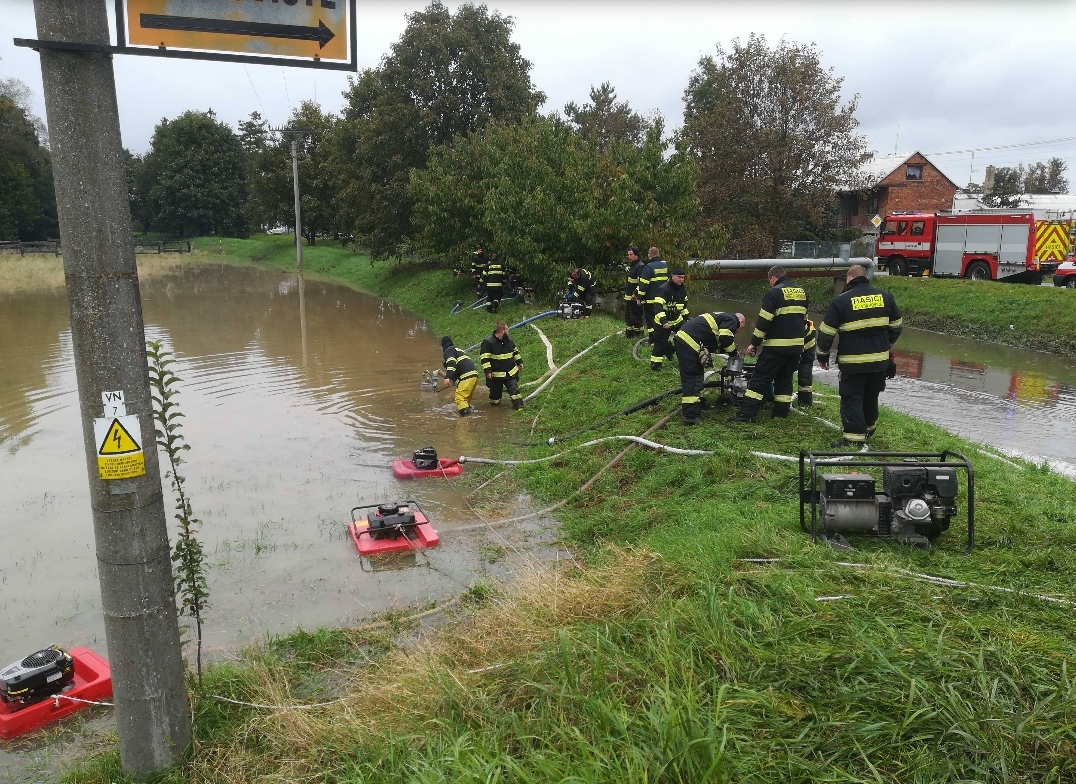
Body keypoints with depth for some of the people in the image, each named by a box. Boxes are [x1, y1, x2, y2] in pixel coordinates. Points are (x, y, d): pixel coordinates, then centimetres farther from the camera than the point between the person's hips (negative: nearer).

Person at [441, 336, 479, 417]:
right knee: (467, 397, 24)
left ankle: (466, 413, -27)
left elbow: (451, 364, -16)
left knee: (460, 397, -13)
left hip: (466, 377, -9)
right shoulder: (458, 350, 33)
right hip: (474, 374, 9)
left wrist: (448, 378, -26)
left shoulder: (448, 351, 3)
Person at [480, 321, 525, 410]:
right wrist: (487, 371, -20)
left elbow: (515, 352, 20)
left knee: (514, 389, -4)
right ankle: (494, 403, 35)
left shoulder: (509, 340, 6)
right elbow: (485, 358, -16)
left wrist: (519, 363, 20)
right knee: (495, 392, 10)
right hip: (496, 375, -4)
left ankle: (518, 406, 0)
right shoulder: (488, 342, -15)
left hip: (511, 373, 4)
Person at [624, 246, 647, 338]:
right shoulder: (631, 265, 16)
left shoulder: (640, 266, -16)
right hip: (628, 296, 10)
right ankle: (628, 333, 27)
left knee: (636, 317, -6)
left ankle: (639, 334, 2)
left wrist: (636, 294, -28)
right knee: (628, 316, 17)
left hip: (635, 297, -10)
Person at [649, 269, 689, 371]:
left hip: (677, 319, 7)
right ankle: (655, 364, 7)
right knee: (660, 343, -3)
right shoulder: (664, 289, -23)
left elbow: (684, 304, 20)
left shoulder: (683, 289, 3)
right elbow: (658, 306, -29)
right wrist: (663, 321, -37)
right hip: (663, 322, -7)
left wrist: (686, 317, 21)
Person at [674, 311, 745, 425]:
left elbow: (714, 346, 26)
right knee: (691, 378, -9)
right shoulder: (731, 320, 1)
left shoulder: (721, 318, 30)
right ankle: (691, 417, -8)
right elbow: (725, 338, -15)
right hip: (689, 342, -10)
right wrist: (734, 354, 1)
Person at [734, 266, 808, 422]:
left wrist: (754, 343, -9)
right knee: (785, 379, 18)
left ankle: (747, 414, -8)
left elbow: (764, 321, -14)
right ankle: (782, 412, 17)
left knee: (760, 378, -4)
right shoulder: (801, 292, 13)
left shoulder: (774, 292, -10)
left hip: (777, 346, -7)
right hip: (797, 345, 7)